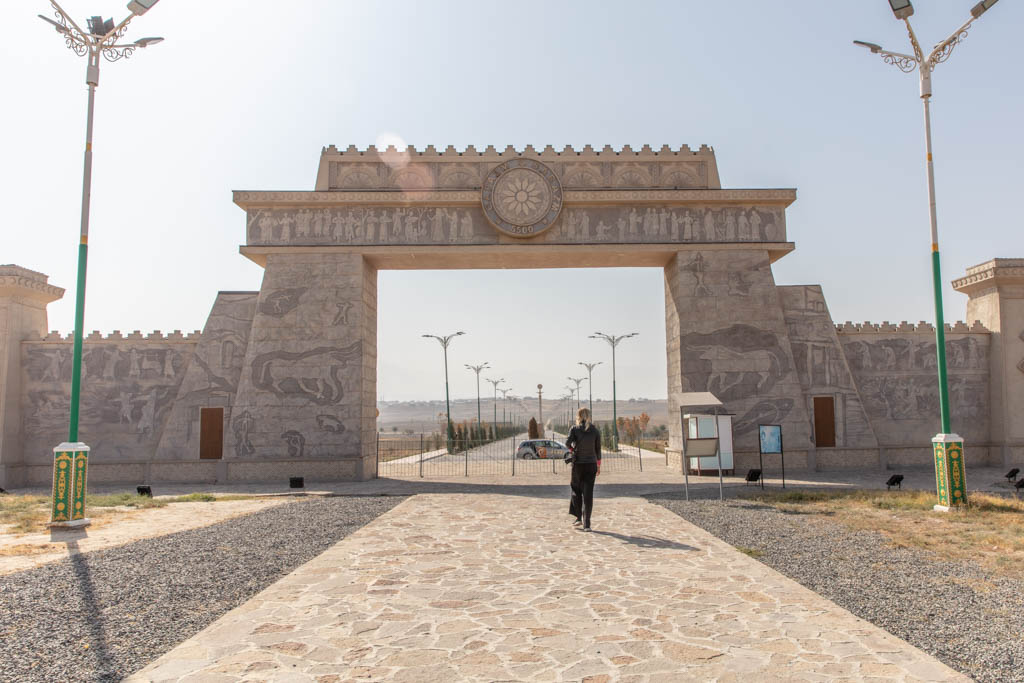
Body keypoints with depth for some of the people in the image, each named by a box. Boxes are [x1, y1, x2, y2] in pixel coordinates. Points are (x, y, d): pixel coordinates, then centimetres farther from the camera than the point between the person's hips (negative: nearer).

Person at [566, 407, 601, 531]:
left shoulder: (574, 429, -3)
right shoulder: (595, 430, 2)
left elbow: (568, 442, -18)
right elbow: (598, 449, 5)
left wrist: (572, 449, 3)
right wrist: (598, 466, 13)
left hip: (578, 464, -1)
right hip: (591, 464, 1)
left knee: (576, 490, 17)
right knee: (588, 494, 2)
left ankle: (579, 517, 13)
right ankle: (586, 524, 0)